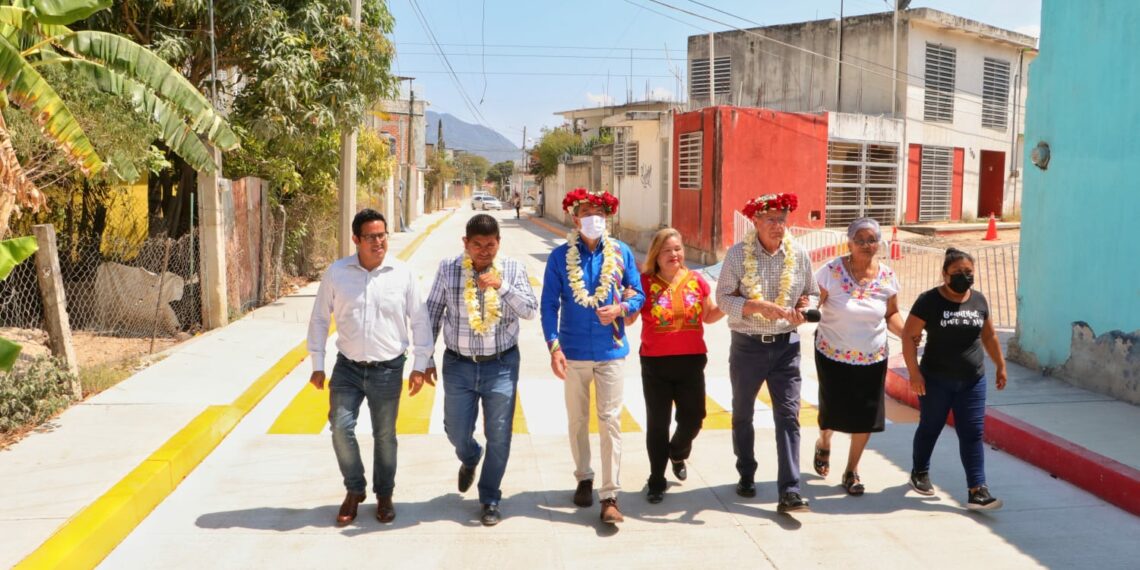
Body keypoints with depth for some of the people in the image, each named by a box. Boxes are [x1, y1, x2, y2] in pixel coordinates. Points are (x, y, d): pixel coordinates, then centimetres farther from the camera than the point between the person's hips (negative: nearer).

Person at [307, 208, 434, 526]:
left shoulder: (402, 274, -5)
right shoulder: (336, 273, -4)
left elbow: (419, 321, 1)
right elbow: (319, 319, 5)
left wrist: (420, 366, -2)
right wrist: (317, 365, 4)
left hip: (388, 369, -1)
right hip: (347, 367, 1)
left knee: (384, 435, 9)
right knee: (341, 428, -5)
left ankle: (384, 495, 29)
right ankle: (354, 490, 19)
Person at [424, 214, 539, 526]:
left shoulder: (513, 269, -3)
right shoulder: (447, 268, -1)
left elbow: (531, 310, -11)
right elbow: (432, 312, 6)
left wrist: (502, 286, -24)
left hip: (501, 365, -1)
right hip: (458, 365, 1)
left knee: (499, 436, 4)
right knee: (456, 432, 10)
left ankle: (490, 500, 22)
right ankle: (469, 460, 47)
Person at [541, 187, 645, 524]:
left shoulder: (621, 253, 0)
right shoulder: (560, 256, -2)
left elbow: (638, 294, 7)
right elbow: (549, 304, -2)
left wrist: (621, 308, -15)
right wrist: (554, 346, -10)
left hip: (610, 350, 0)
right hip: (574, 351, 0)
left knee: (610, 421, -2)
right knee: (577, 420, 13)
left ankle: (609, 496, 3)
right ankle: (584, 479, 33)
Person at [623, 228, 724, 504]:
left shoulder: (696, 280, 1)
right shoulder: (645, 282, -7)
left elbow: (709, 316, 14)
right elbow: (628, 319, -4)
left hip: (691, 361, 2)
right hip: (656, 363, -2)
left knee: (693, 418, 10)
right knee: (657, 423, 5)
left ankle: (677, 453, 44)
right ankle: (656, 481, 21)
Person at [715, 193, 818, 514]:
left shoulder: (799, 254, -1)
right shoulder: (738, 254, -9)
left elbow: (812, 293, 10)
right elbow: (724, 297, -11)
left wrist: (803, 308, -13)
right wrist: (760, 307, -25)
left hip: (786, 345, 1)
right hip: (747, 345, -1)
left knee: (788, 415, -6)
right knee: (743, 414, 14)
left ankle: (789, 492, -5)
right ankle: (746, 476, 35)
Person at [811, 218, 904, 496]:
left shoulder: (888, 277, -4)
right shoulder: (831, 272, -15)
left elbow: (891, 314, 7)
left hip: (872, 358, 3)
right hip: (833, 355, -3)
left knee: (866, 416, 5)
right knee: (834, 411, 8)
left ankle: (852, 471, 27)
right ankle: (824, 444, 45)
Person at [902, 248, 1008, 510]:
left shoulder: (979, 300, 5)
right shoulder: (929, 301, -10)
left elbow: (989, 335, 18)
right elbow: (909, 335, -11)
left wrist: (1000, 365, 18)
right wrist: (914, 372, -16)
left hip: (972, 382, 3)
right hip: (936, 381, -3)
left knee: (972, 435, 0)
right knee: (930, 429, 13)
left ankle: (977, 491, 0)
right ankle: (920, 472, 35)